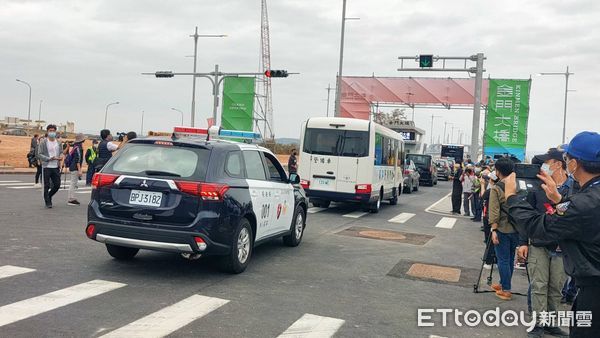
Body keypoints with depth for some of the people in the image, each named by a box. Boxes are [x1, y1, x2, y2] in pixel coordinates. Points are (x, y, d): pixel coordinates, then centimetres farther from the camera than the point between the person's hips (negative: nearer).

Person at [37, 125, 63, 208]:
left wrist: (61, 157, -7)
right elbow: (39, 154, -8)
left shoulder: (59, 143, 10)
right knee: (47, 186, 2)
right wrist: (49, 158, -20)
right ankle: (48, 202, 13)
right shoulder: (43, 142, -4)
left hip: (56, 167, 4)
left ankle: (49, 196, 32)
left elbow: (61, 152, 17)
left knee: (57, 185, 5)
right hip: (46, 167, -4)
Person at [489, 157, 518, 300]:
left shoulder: (496, 189, -11)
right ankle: (503, 284, 29)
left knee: (503, 260, 3)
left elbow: (494, 212, -14)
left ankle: (506, 290, 7)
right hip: (516, 229, 5)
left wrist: (494, 230, -10)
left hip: (502, 229, -5)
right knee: (510, 259, 15)